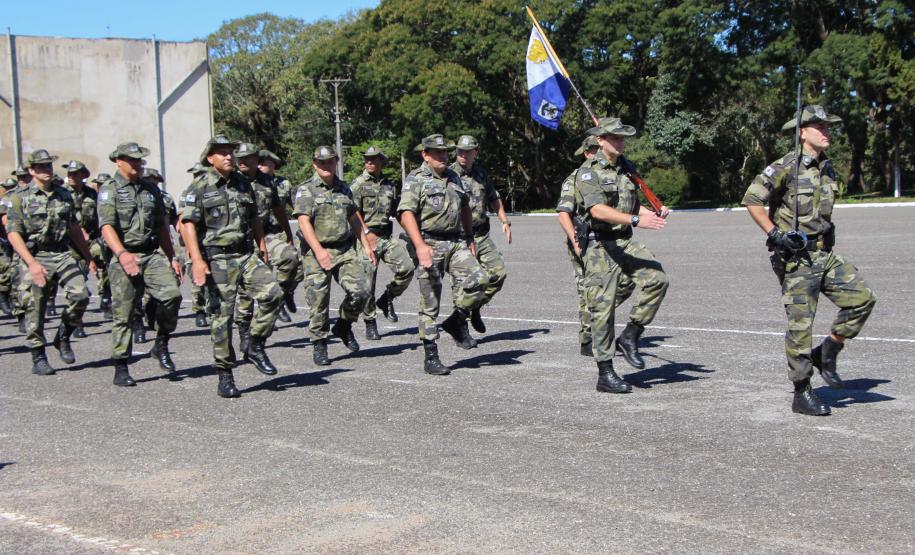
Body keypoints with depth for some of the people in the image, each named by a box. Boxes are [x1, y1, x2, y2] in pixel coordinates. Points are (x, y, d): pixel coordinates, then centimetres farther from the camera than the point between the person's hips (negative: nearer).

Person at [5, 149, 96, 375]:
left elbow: (74, 228, 19)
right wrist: (32, 263, -20)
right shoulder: (20, 198, -3)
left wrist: (88, 257, 19)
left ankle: (63, 337, 11)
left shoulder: (64, 195, 10)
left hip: (63, 255, 4)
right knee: (36, 308, -1)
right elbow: (13, 234, -10)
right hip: (35, 257, -3)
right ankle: (38, 358, 12)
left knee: (80, 295, -12)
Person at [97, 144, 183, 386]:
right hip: (124, 258, -4)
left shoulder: (151, 189, 16)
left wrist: (172, 257, 15)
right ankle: (121, 369, 9)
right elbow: (107, 226, -15)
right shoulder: (109, 190, -2)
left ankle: (161, 345, 5)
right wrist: (122, 254, -30)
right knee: (124, 314, -2)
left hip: (153, 254, 4)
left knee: (172, 294, -17)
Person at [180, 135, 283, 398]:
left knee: (272, 293, -16)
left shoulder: (243, 184, 14)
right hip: (217, 259, -5)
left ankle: (256, 347, 3)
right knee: (223, 315, -3)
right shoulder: (199, 188, -3)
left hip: (246, 255, 5)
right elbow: (188, 225, -10)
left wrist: (262, 247, 20)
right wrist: (197, 260, -20)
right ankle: (225, 376, 7)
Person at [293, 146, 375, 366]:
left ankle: (343, 326, 16)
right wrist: (318, 250, -26)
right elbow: (304, 221, -14)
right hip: (317, 252, -4)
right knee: (319, 301, -4)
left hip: (346, 250, 4)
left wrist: (366, 246, 17)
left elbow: (354, 218, 23)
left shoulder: (344, 188, 15)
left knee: (360, 290, -9)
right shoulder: (306, 190, -3)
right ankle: (319, 346, 11)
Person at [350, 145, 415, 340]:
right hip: (367, 237, -4)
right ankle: (370, 324, 11)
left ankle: (387, 299, 10)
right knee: (368, 282, -3)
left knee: (406, 267, -15)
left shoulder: (389, 185, 14)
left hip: (388, 236, 4)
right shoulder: (358, 184, -1)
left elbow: (398, 212, 22)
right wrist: (367, 234, -19)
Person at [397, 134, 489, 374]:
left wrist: (470, 238, 26)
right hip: (430, 246, -6)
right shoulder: (416, 179, -5)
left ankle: (456, 322, 9)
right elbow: (406, 214, -17)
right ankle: (431, 358, 6)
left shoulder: (454, 177, 16)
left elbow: (465, 208, 29)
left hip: (456, 243, 6)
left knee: (479, 279, -14)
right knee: (430, 304, -2)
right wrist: (420, 245, -28)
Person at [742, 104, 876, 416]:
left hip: (825, 253, 7)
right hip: (796, 259, -7)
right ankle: (802, 395, 7)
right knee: (800, 324, -4)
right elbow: (751, 200, -13)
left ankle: (826, 353, 14)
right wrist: (773, 234, -18)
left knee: (862, 298, -4)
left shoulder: (827, 168, 12)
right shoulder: (786, 167, -12)